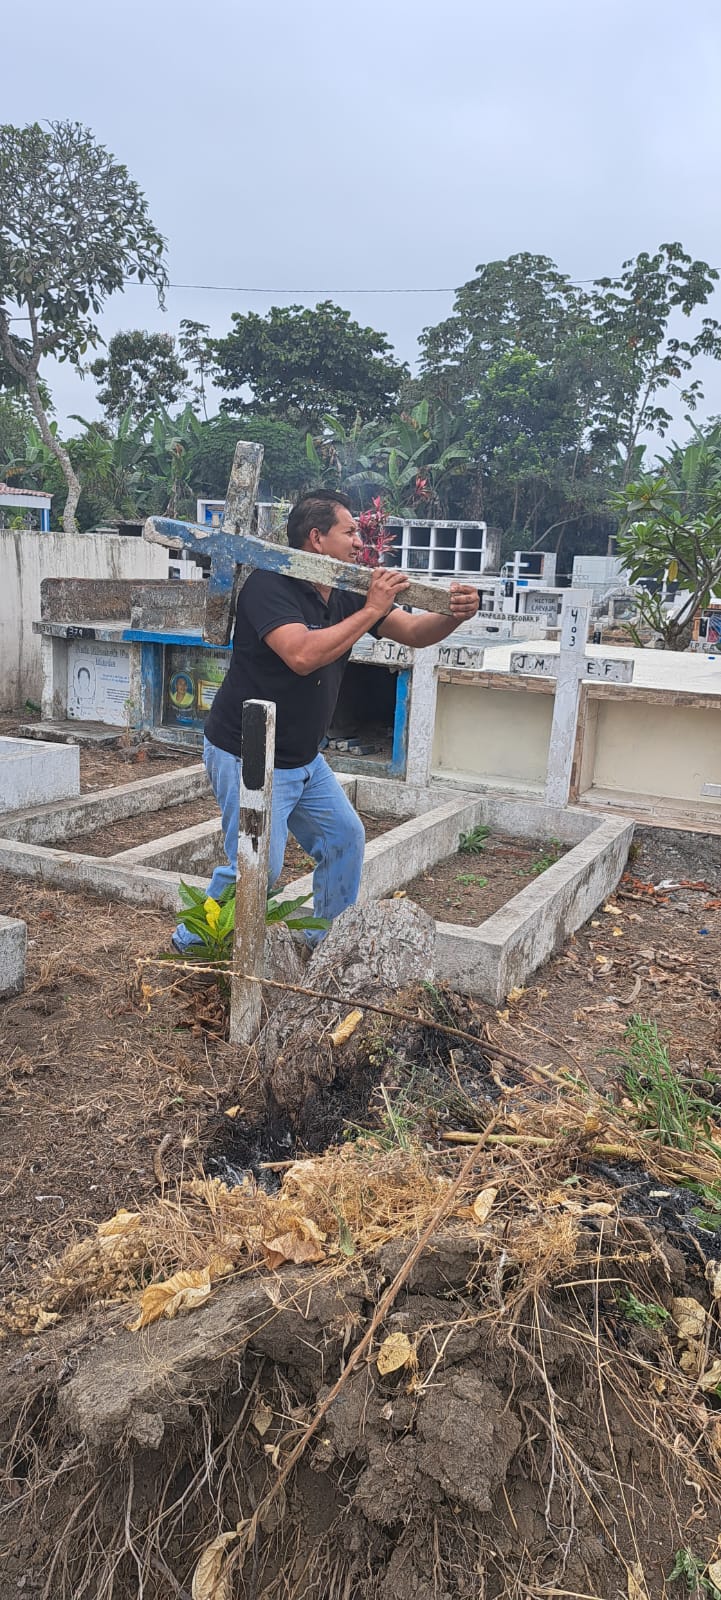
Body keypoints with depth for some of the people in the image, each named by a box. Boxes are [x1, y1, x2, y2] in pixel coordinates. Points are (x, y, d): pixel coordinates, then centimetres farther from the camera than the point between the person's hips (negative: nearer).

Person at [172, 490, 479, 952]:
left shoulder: (346, 596, 3)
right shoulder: (270, 585, -20)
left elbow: (414, 632, 2)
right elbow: (302, 655, -36)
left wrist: (455, 613, -19)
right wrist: (371, 611, -30)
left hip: (305, 759, 9)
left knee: (345, 837, 13)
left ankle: (328, 942, 32)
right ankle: (193, 941, 16)